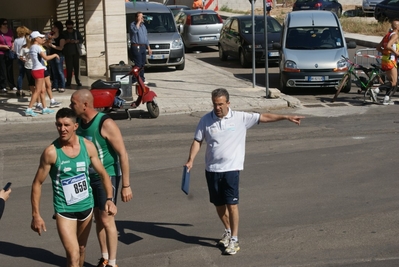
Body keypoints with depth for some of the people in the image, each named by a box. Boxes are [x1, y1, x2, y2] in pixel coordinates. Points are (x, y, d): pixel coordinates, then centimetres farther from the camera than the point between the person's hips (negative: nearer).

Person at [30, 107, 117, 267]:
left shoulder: (88, 146, -7)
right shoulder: (51, 152, -16)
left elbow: (102, 173, 4)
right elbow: (37, 183, -8)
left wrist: (109, 199, -11)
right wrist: (36, 215, -9)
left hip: (86, 206, 4)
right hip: (64, 210, -4)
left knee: (81, 250, 21)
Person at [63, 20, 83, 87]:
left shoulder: (76, 32, 7)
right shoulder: (64, 33, 4)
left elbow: (81, 40, 5)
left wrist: (75, 41, -13)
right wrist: (66, 41, -18)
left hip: (76, 52, 1)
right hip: (68, 53, -1)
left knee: (76, 67, 0)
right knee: (69, 68, -4)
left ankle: (77, 81, 8)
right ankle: (68, 82, 1)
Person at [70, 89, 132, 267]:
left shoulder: (106, 124, -22)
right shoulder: (79, 122, -1)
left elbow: (122, 154, -19)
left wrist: (126, 185, -20)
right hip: (89, 176, 6)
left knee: (106, 219, -2)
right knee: (97, 218, 13)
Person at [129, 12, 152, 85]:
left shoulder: (143, 26, 20)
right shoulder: (133, 24, -5)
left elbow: (146, 38, 25)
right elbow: (134, 30, -29)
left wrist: (149, 48, 22)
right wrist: (138, 22, -19)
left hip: (143, 47, 8)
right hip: (136, 47, -8)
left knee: (142, 64, 10)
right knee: (138, 64, -12)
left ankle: (142, 79, 17)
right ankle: (134, 80, -10)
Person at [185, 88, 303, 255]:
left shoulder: (240, 118, -5)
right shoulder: (206, 120, 0)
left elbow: (264, 117, -4)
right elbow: (197, 141, 4)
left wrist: (286, 117, -7)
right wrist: (190, 160, -9)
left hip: (231, 169, -3)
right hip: (212, 169, 3)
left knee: (231, 204, -7)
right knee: (218, 204, 13)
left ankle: (234, 240, 5)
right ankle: (228, 231, 37)